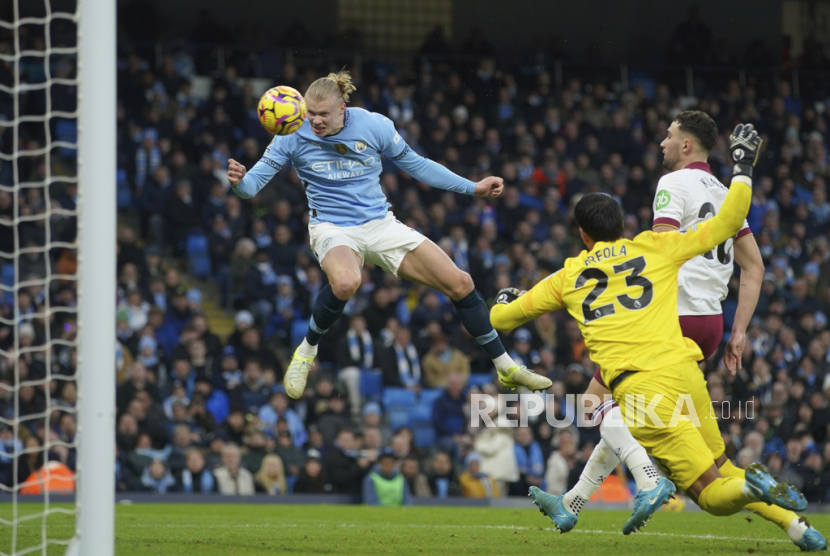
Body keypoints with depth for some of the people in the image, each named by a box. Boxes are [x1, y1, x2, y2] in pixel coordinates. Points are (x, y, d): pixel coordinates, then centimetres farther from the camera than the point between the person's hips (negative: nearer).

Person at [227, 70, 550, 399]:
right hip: (332, 229, -3)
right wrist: (239, 180, -37)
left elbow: (415, 164, 7)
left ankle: (506, 368, 13)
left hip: (381, 225, 3)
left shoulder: (374, 126, -7)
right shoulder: (294, 136, -11)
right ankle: (306, 353, -13)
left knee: (460, 284, -5)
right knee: (345, 283, -41)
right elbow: (254, 183, -11)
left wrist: (473, 188, 5)